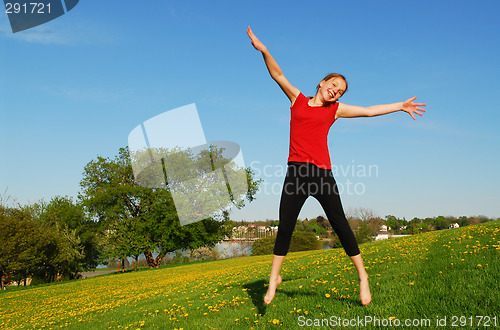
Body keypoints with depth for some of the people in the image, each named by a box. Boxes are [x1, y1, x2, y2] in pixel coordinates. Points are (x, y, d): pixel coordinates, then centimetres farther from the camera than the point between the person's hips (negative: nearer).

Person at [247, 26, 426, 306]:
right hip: (296, 171, 0)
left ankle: (362, 275, 17)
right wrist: (264, 50, -9)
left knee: (340, 225, 3)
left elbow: (369, 111, 16)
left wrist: (401, 106, 17)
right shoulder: (298, 99, 12)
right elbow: (278, 75, 4)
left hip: (322, 173, 0)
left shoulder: (335, 110, 13)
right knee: (284, 228, 3)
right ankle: (274, 278, 19)